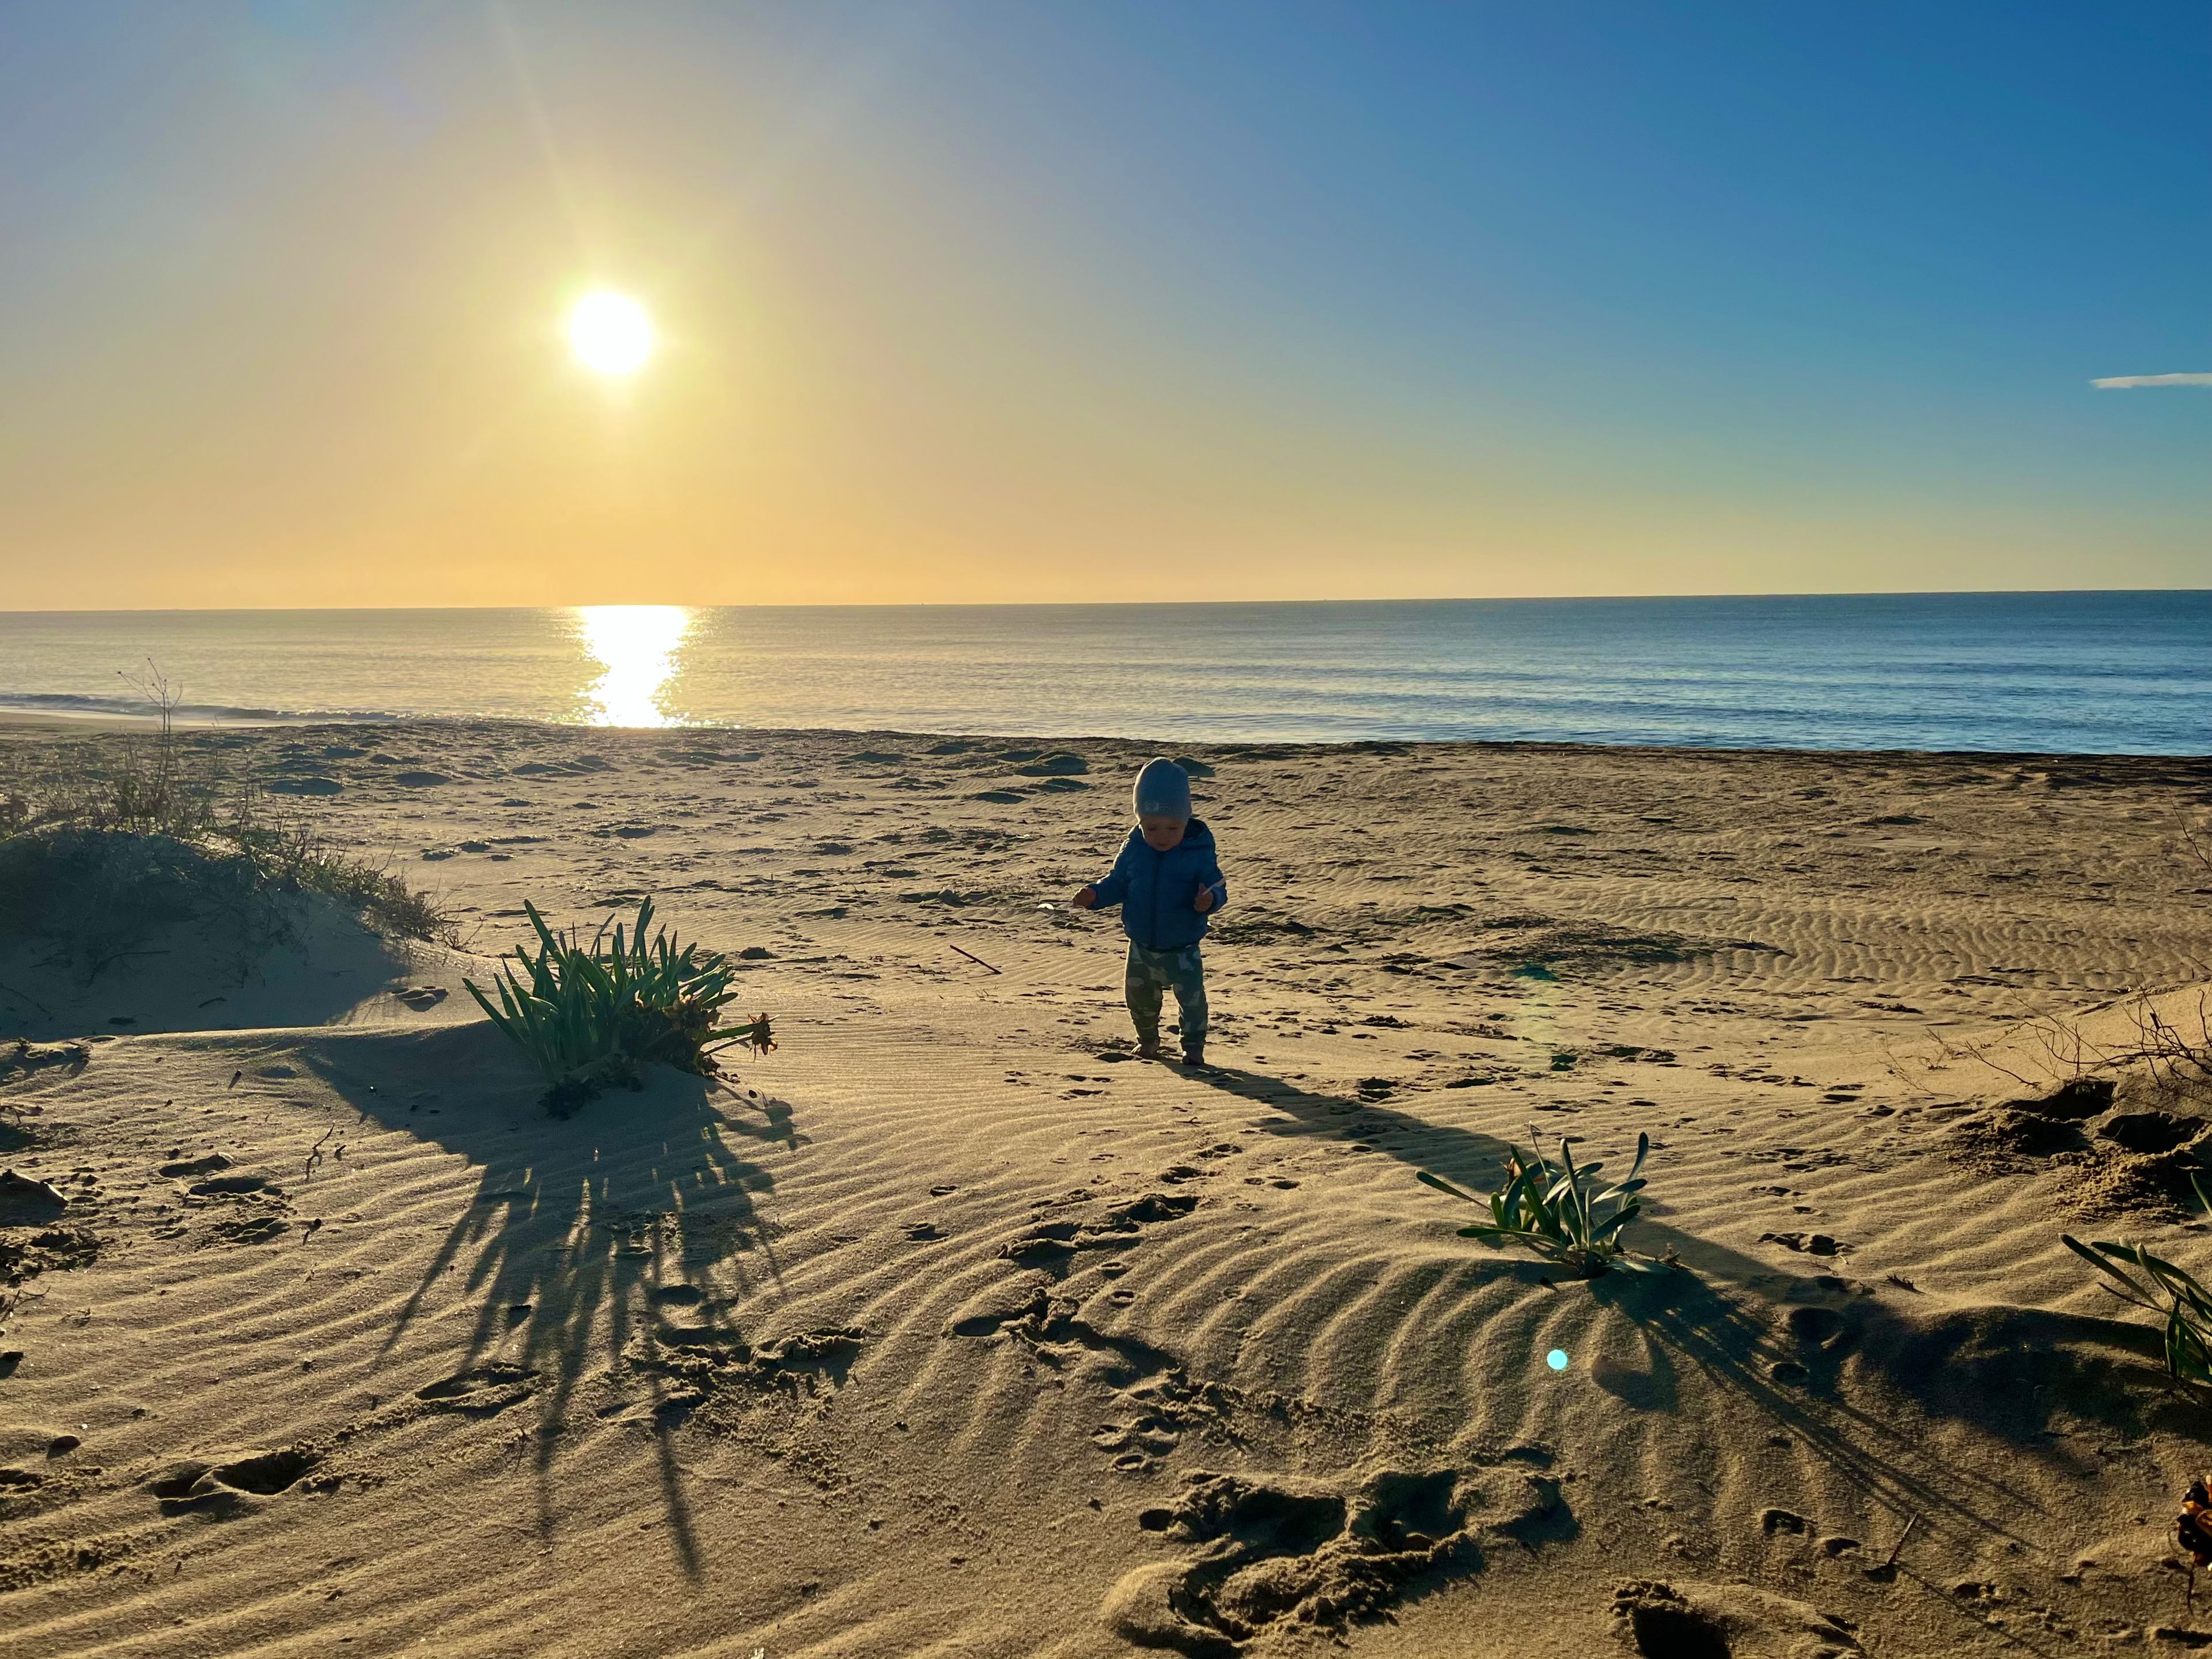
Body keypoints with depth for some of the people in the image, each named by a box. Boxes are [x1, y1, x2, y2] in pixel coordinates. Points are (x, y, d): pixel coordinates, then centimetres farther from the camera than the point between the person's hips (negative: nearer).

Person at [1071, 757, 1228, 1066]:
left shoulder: (1199, 853, -15)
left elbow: (1217, 887, -16)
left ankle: (1194, 1045, 18)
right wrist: (1095, 895, -14)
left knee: (1192, 997, -4)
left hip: (1183, 950, -3)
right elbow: (1118, 885, 4)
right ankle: (1147, 1039, 40)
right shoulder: (1133, 851, -6)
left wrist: (1209, 900, -38)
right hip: (1141, 947, 3)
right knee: (1139, 996, 15)